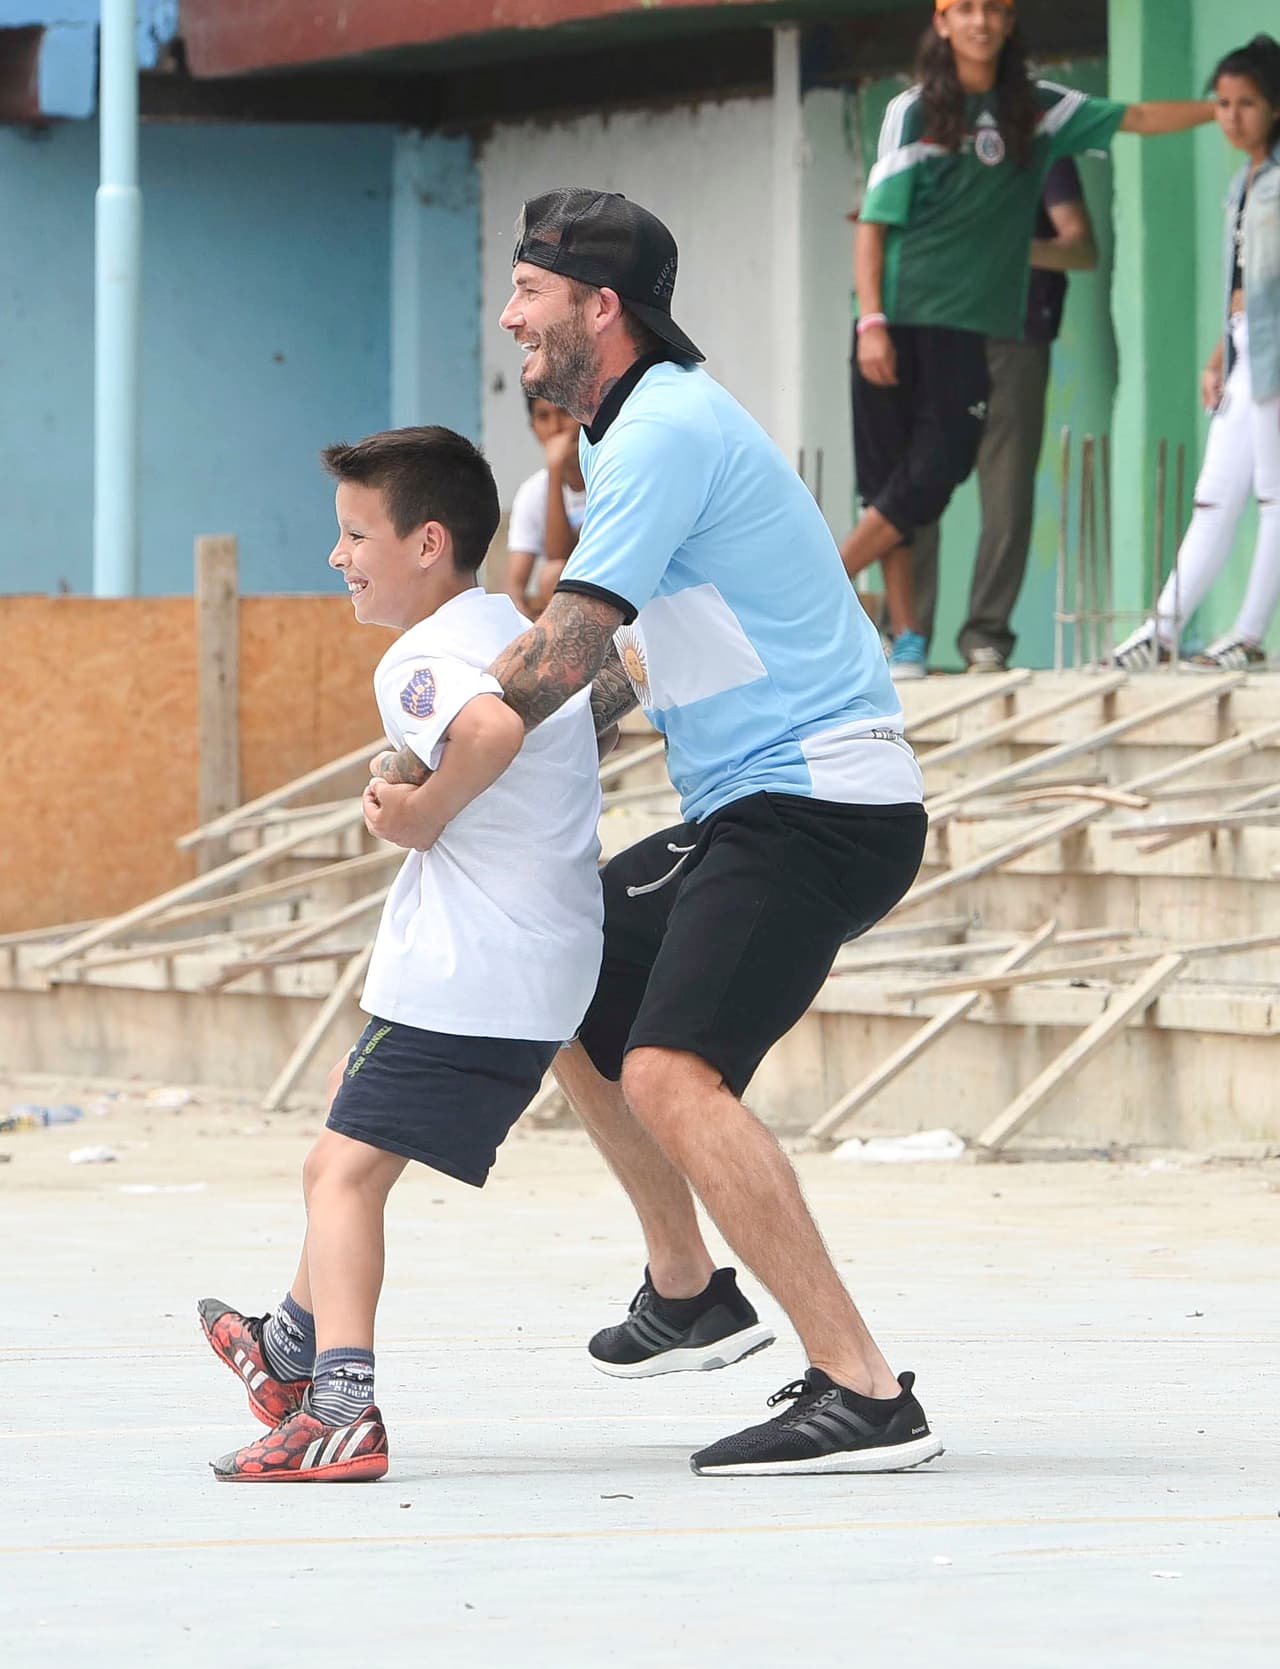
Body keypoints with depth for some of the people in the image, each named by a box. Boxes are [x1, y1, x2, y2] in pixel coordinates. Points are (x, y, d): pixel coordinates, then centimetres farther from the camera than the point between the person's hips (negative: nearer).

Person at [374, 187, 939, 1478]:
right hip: (749, 807, 11)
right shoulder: (645, 428, 17)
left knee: (671, 1077, -23)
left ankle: (861, 1393, -26)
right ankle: (687, 1291, 30)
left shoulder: (666, 430, -16)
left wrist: (426, 771, -11)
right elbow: (645, 652, 29)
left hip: (815, 807, -11)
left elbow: (565, 648, -22)